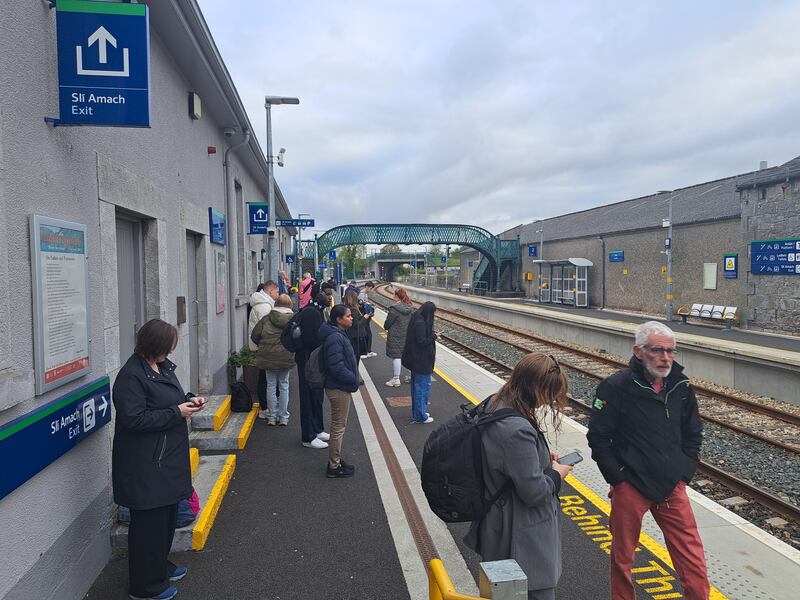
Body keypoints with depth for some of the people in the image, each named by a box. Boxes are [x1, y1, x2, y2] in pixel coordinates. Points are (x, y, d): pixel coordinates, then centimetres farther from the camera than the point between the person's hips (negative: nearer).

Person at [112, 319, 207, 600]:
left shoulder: (163, 366, 6)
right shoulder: (130, 376, -21)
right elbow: (134, 419, -24)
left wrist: (189, 399, 1)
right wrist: (177, 413, -21)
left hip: (169, 456, 9)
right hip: (145, 464, -9)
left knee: (168, 514, 21)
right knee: (149, 522, 4)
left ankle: (160, 565, 41)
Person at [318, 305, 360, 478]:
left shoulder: (339, 334, 10)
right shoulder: (334, 338, -23)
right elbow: (336, 366, -27)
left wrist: (353, 378, 11)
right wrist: (354, 379, -17)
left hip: (341, 387, 11)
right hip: (339, 388, -11)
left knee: (338, 426, 20)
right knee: (338, 427, 1)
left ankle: (335, 461, 32)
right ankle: (334, 467, 13)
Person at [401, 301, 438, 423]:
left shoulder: (416, 319, 6)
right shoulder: (421, 323, -23)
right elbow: (422, 341, -24)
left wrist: (431, 334, 6)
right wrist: (434, 336, -11)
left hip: (416, 360, 10)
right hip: (422, 361, -10)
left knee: (416, 386, 19)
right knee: (423, 387, 1)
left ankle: (417, 412, 31)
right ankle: (420, 416, 10)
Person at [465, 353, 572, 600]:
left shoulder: (495, 405, -2)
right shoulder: (518, 430, -32)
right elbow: (534, 491, -25)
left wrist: (542, 456, 6)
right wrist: (556, 473, -6)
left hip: (499, 522, 10)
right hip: (524, 541, -10)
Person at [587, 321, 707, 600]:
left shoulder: (681, 386, 2)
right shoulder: (616, 387, -14)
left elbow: (693, 434, 14)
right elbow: (598, 438, -10)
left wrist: (685, 472, 6)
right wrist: (618, 479, -10)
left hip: (673, 488, 4)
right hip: (630, 488, -3)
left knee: (692, 556, 5)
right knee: (622, 557, 13)